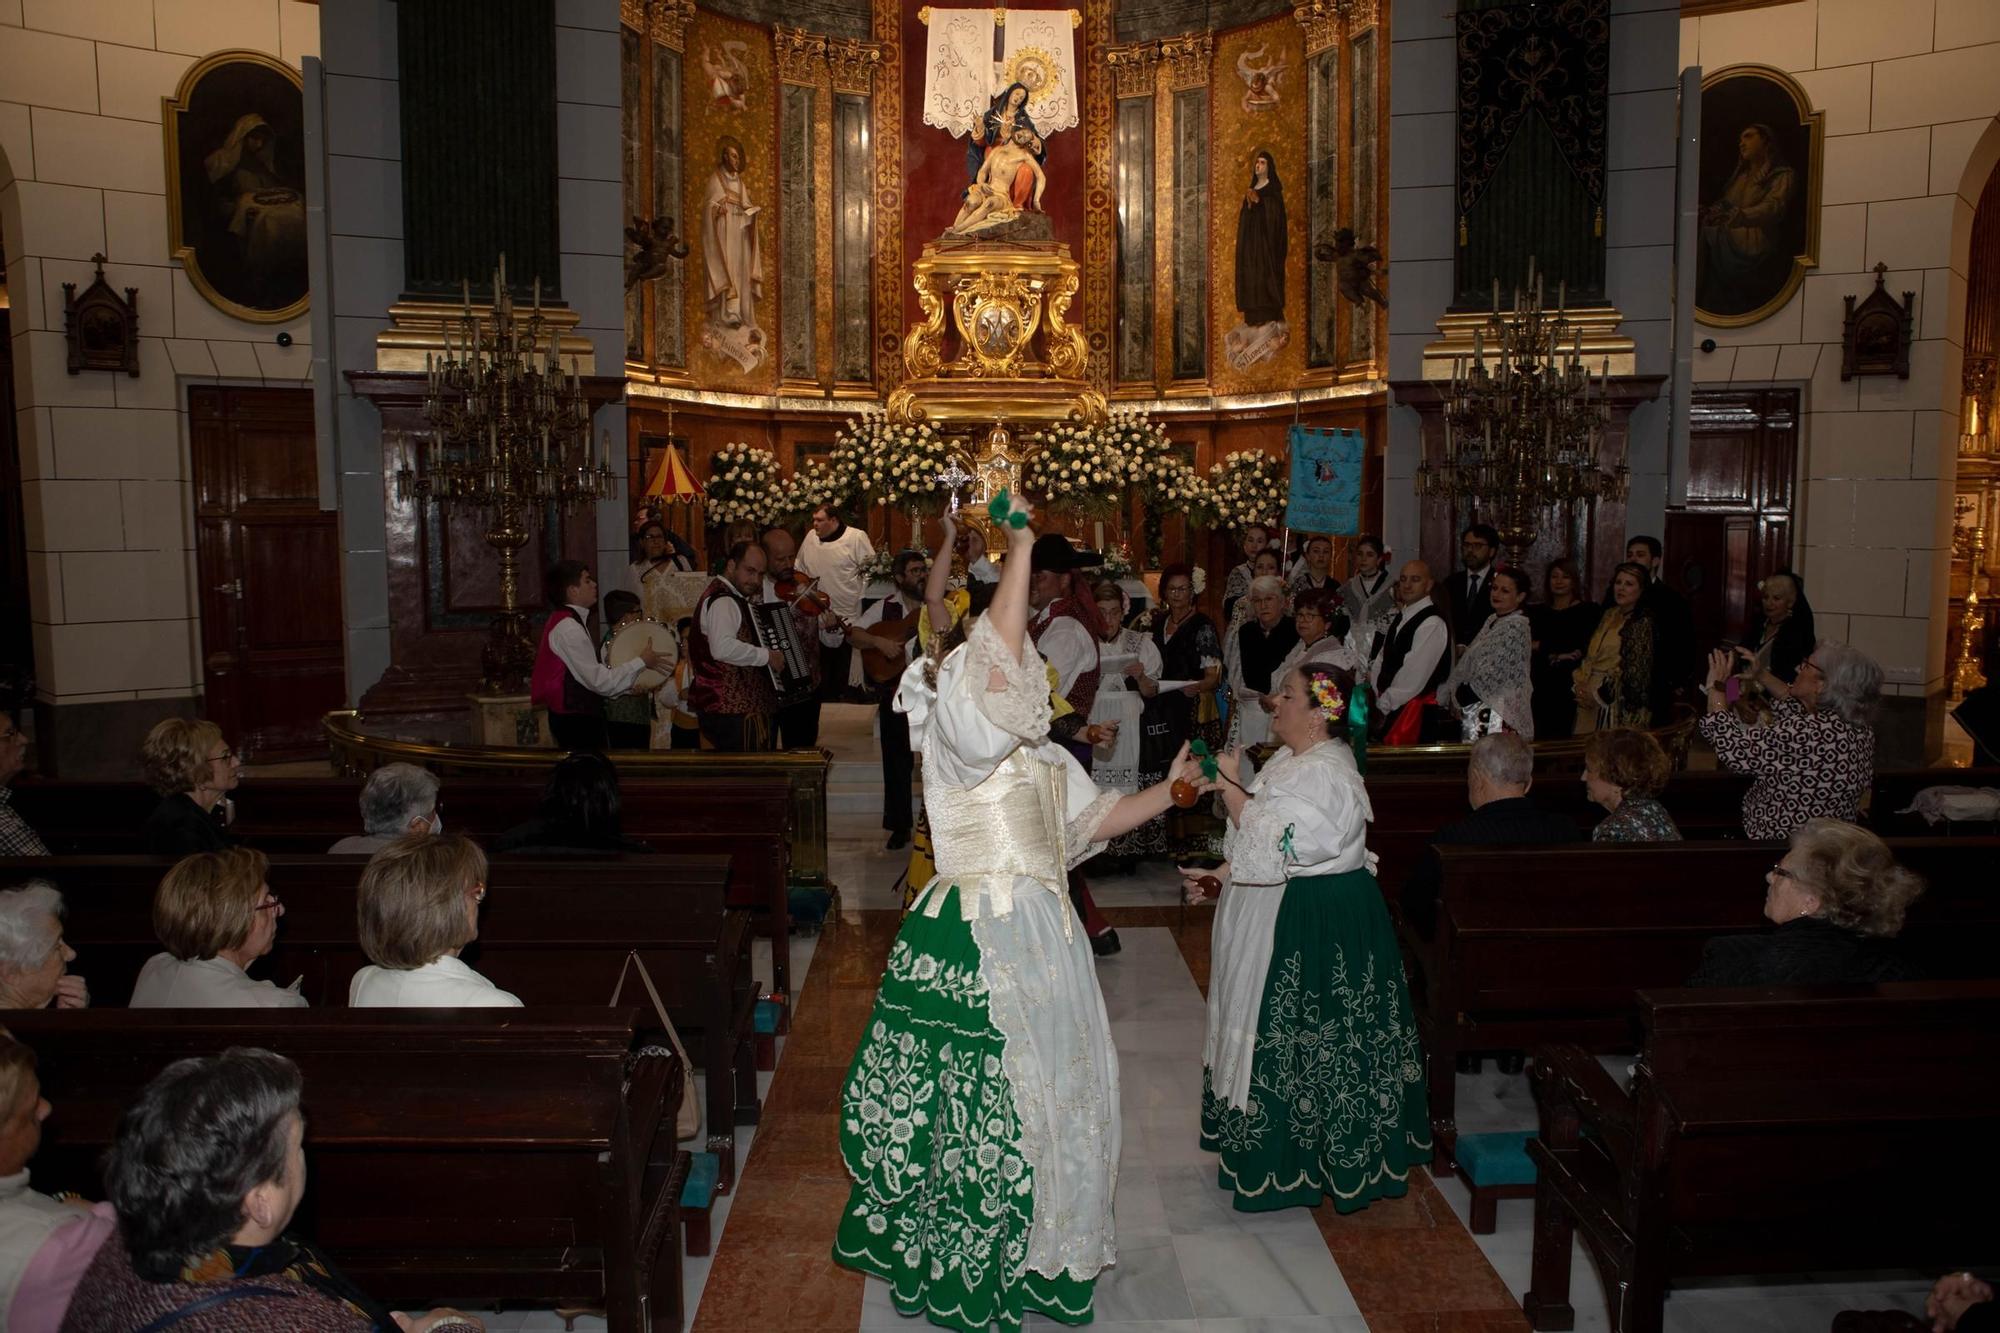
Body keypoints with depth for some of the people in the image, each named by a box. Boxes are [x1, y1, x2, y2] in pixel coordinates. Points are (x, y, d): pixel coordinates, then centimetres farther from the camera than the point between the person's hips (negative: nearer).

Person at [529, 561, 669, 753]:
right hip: (577, 722, -10)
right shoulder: (569, 628, -19)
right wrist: (641, 662, -11)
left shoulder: (567, 622, 13)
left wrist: (632, 687, 7)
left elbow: (590, 676, 13)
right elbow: (599, 680, -19)